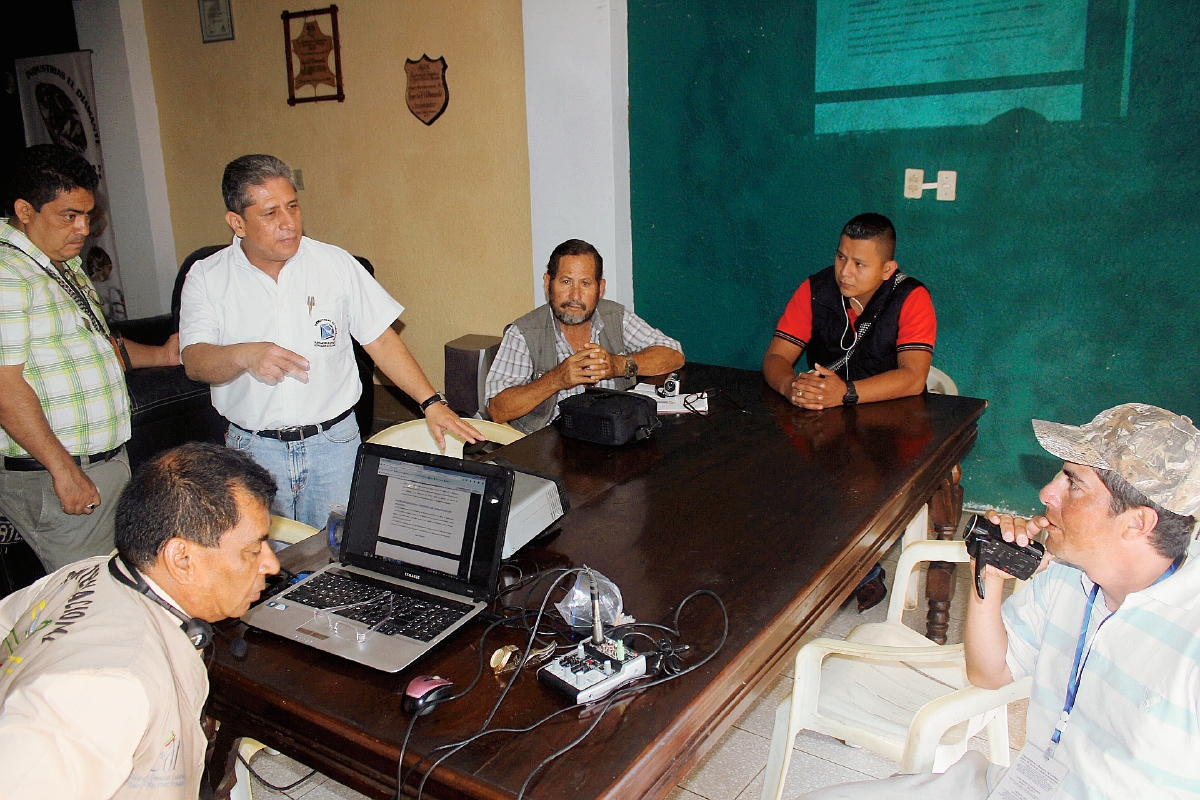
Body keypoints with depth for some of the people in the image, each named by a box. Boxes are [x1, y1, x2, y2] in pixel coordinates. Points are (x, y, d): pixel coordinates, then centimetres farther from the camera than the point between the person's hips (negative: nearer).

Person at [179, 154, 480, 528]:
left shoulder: (335, 263, 0)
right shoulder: (206, 278, -2)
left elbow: (380, 339, 1)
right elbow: (195, 361, -11)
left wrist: (431, 403, -6)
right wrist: (245, 355, -33)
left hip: (334, 443, 0)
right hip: (252, 449, 0)